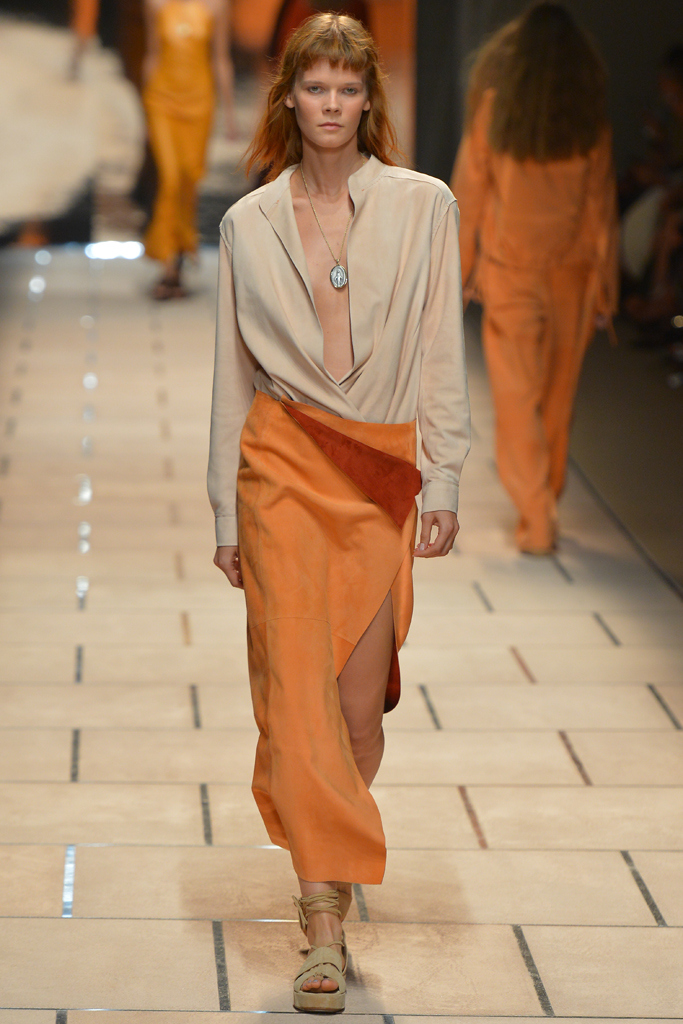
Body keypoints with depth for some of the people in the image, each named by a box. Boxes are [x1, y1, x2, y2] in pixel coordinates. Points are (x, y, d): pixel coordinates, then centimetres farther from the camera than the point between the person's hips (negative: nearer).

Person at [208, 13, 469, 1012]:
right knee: (297, 680, -9)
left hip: (383, 469, 0)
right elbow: (233, 371, 9)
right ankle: (325, 923, -9)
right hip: (284, 461, 0)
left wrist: (444, 480, -4)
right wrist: (227, 511, 8)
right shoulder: (249, 222, 5)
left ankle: (332, 875, 28)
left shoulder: (423, 206, 2)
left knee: (360, 694, 3)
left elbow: (440, 354, 2)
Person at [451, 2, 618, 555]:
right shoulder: (590, 115, -5)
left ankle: (537, 519, -10)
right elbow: (601, 202, -1)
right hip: (570, 269, 2)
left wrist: (462, 268, 6)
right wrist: (604, 283, 5)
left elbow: (469, 188, -3)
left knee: (518, 397, 0)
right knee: (557, 395, 15)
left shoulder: (492, 106, -7)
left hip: (509, 267, -2)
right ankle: (545, 506, 26)